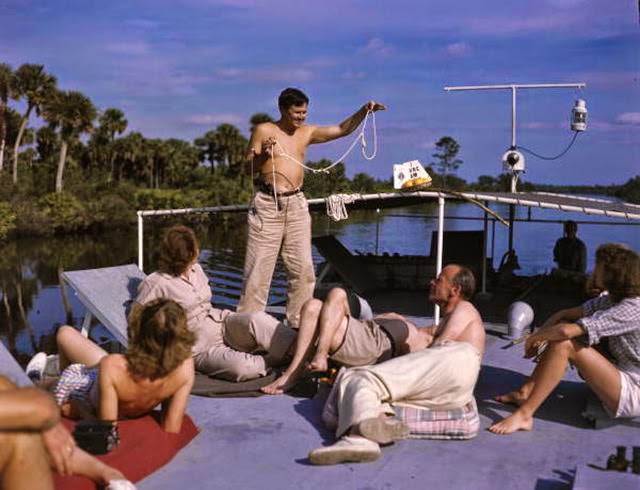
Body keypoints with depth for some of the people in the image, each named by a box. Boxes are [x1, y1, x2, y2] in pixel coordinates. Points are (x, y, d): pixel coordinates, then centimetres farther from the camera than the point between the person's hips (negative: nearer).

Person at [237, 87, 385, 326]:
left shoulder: (307, 132, 14)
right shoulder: (264, 131, 2)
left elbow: (343, 129, 14)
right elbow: (247, 168, 2)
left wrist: (363, 111, 0)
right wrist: (262, 156, -17)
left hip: (296, 204, 5)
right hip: (267, 203, -4)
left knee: (302, 268, 3)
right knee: (258, 268, -4)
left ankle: (298, 323, 12)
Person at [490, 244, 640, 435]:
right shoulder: (611, 300, 5)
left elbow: (566, 331, -31)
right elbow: (564, 314, 8)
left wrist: (535, 336, -13)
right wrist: (539, 335, -8)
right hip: (619, 374, 9)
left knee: (563, 343, -24)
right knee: (560, 331, 1)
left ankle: (523, 415, -22)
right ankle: (526, 392, 0)